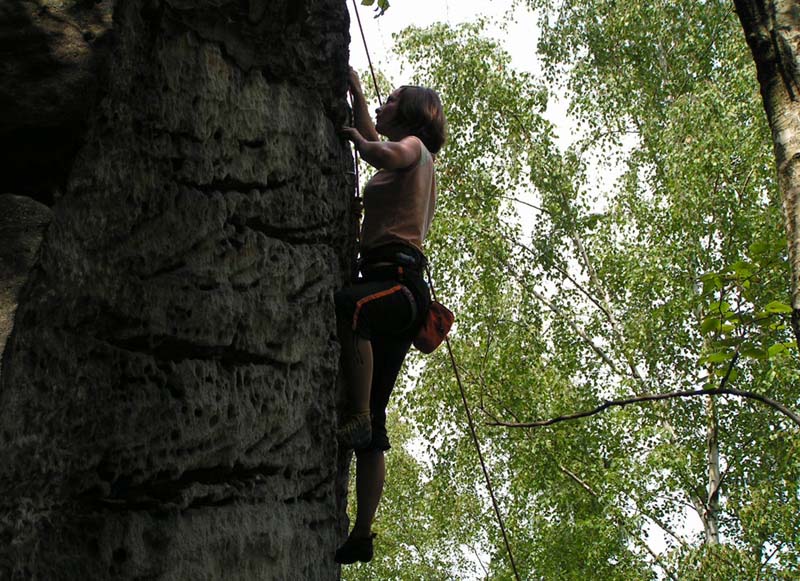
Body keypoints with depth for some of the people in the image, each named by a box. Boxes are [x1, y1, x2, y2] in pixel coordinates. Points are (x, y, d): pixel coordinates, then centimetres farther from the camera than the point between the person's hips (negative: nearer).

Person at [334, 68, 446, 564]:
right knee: (372, 423, 2)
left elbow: (385, 155, -18)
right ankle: (361, 535, 1)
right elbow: (371, 137, 51)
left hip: (398, 277, -9)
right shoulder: (409, 158, 33)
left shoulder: (413, 145, 7)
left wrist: (355, 138, 0)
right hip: (398, 293, 9)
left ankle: (362, 420, -39)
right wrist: (354, 89, 55)